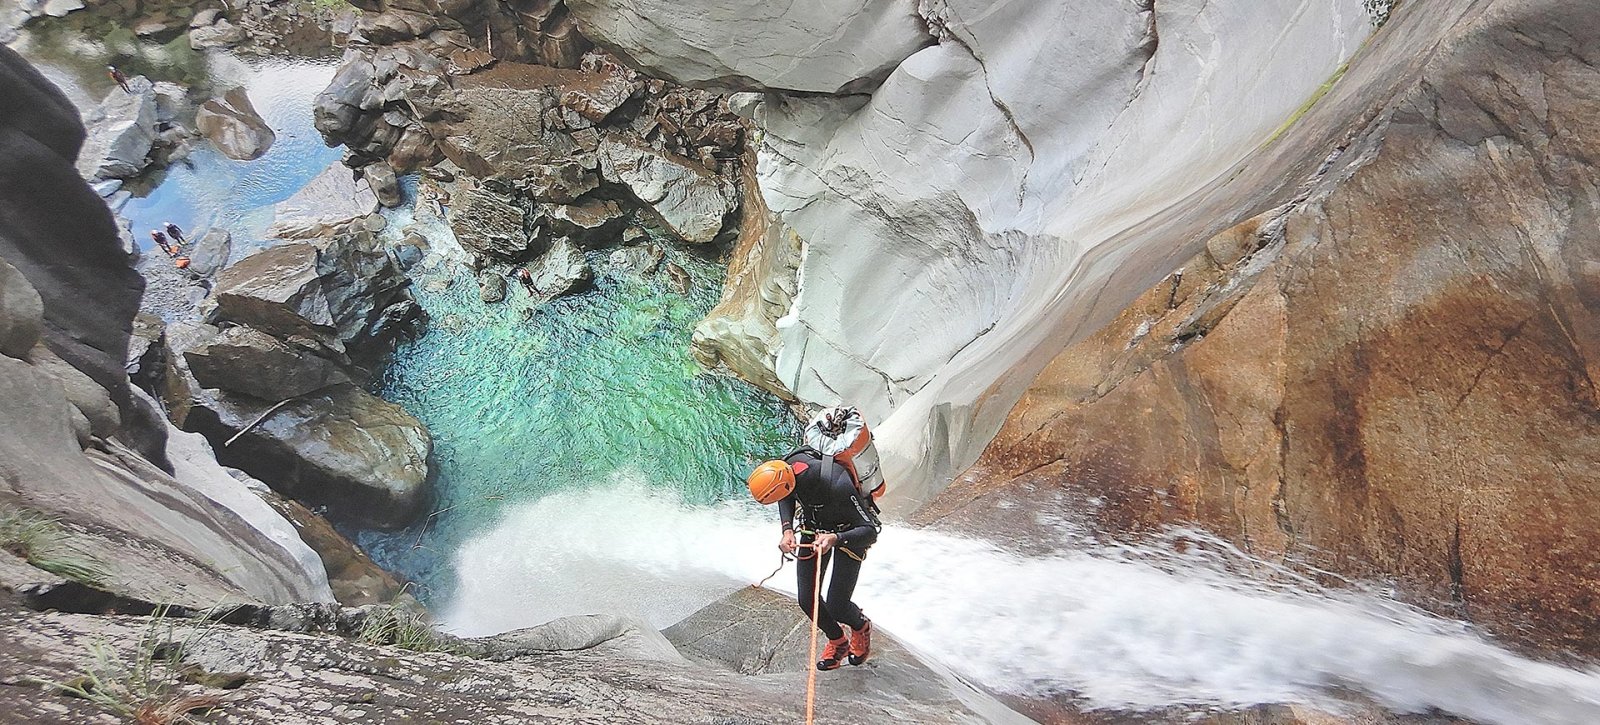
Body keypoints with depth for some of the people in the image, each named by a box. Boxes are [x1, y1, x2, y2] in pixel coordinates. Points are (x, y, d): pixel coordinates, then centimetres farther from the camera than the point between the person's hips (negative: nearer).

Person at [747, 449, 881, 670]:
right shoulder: (787, 467, -26)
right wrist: (787, 529, -17)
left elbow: (872, 529, -33)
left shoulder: (838, 486, -42)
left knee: (836, 608, -7)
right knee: (807, 600, 2)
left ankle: (861, 627, 30)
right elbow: (787, 499, -1)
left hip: (849, 532, -5)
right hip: (813, 528, 5)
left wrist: (835, 539, -49)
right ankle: (837, 642, 32)